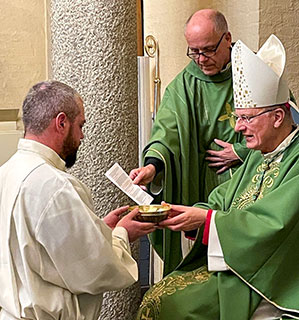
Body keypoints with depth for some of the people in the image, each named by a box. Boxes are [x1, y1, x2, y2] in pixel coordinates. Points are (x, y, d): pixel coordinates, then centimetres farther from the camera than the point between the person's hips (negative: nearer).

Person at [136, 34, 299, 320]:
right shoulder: (259, 157, 11)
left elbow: (271, 224, -25)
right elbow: (219, 203, 9)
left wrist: (205, 218, -21)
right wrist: (186, 214, -10)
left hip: (272, 285, -8)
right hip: (229, 267, 8)